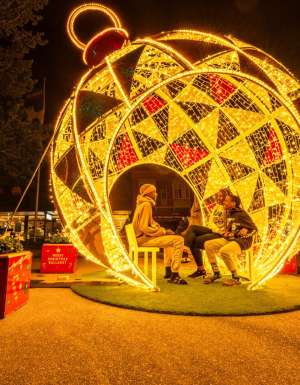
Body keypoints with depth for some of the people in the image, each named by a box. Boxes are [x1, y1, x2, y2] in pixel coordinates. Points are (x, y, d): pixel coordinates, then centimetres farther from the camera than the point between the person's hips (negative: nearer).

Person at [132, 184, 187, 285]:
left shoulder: (142, 204, 15)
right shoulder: (146, 205, -16)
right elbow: (144, 228, -25)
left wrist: (163, 230, 8)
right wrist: (163, 231, -17)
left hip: (144, 236, 11)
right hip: (144, 238, -11)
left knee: (170, 238, 32)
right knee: (179, 240, -19)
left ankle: (168, 270, 30)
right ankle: (174, 275, -16)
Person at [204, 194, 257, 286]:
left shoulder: (241, 214, -10)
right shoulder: (229, 214, 14)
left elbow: (254, 228, -7)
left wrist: (245, 231, -21)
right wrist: (226, 232, 10)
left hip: (241, 241, -8)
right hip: (229, 239, 8)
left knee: (224, 251, -36)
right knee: (208, 244, -6)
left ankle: (235, 278, -17)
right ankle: (216, 273, 3)